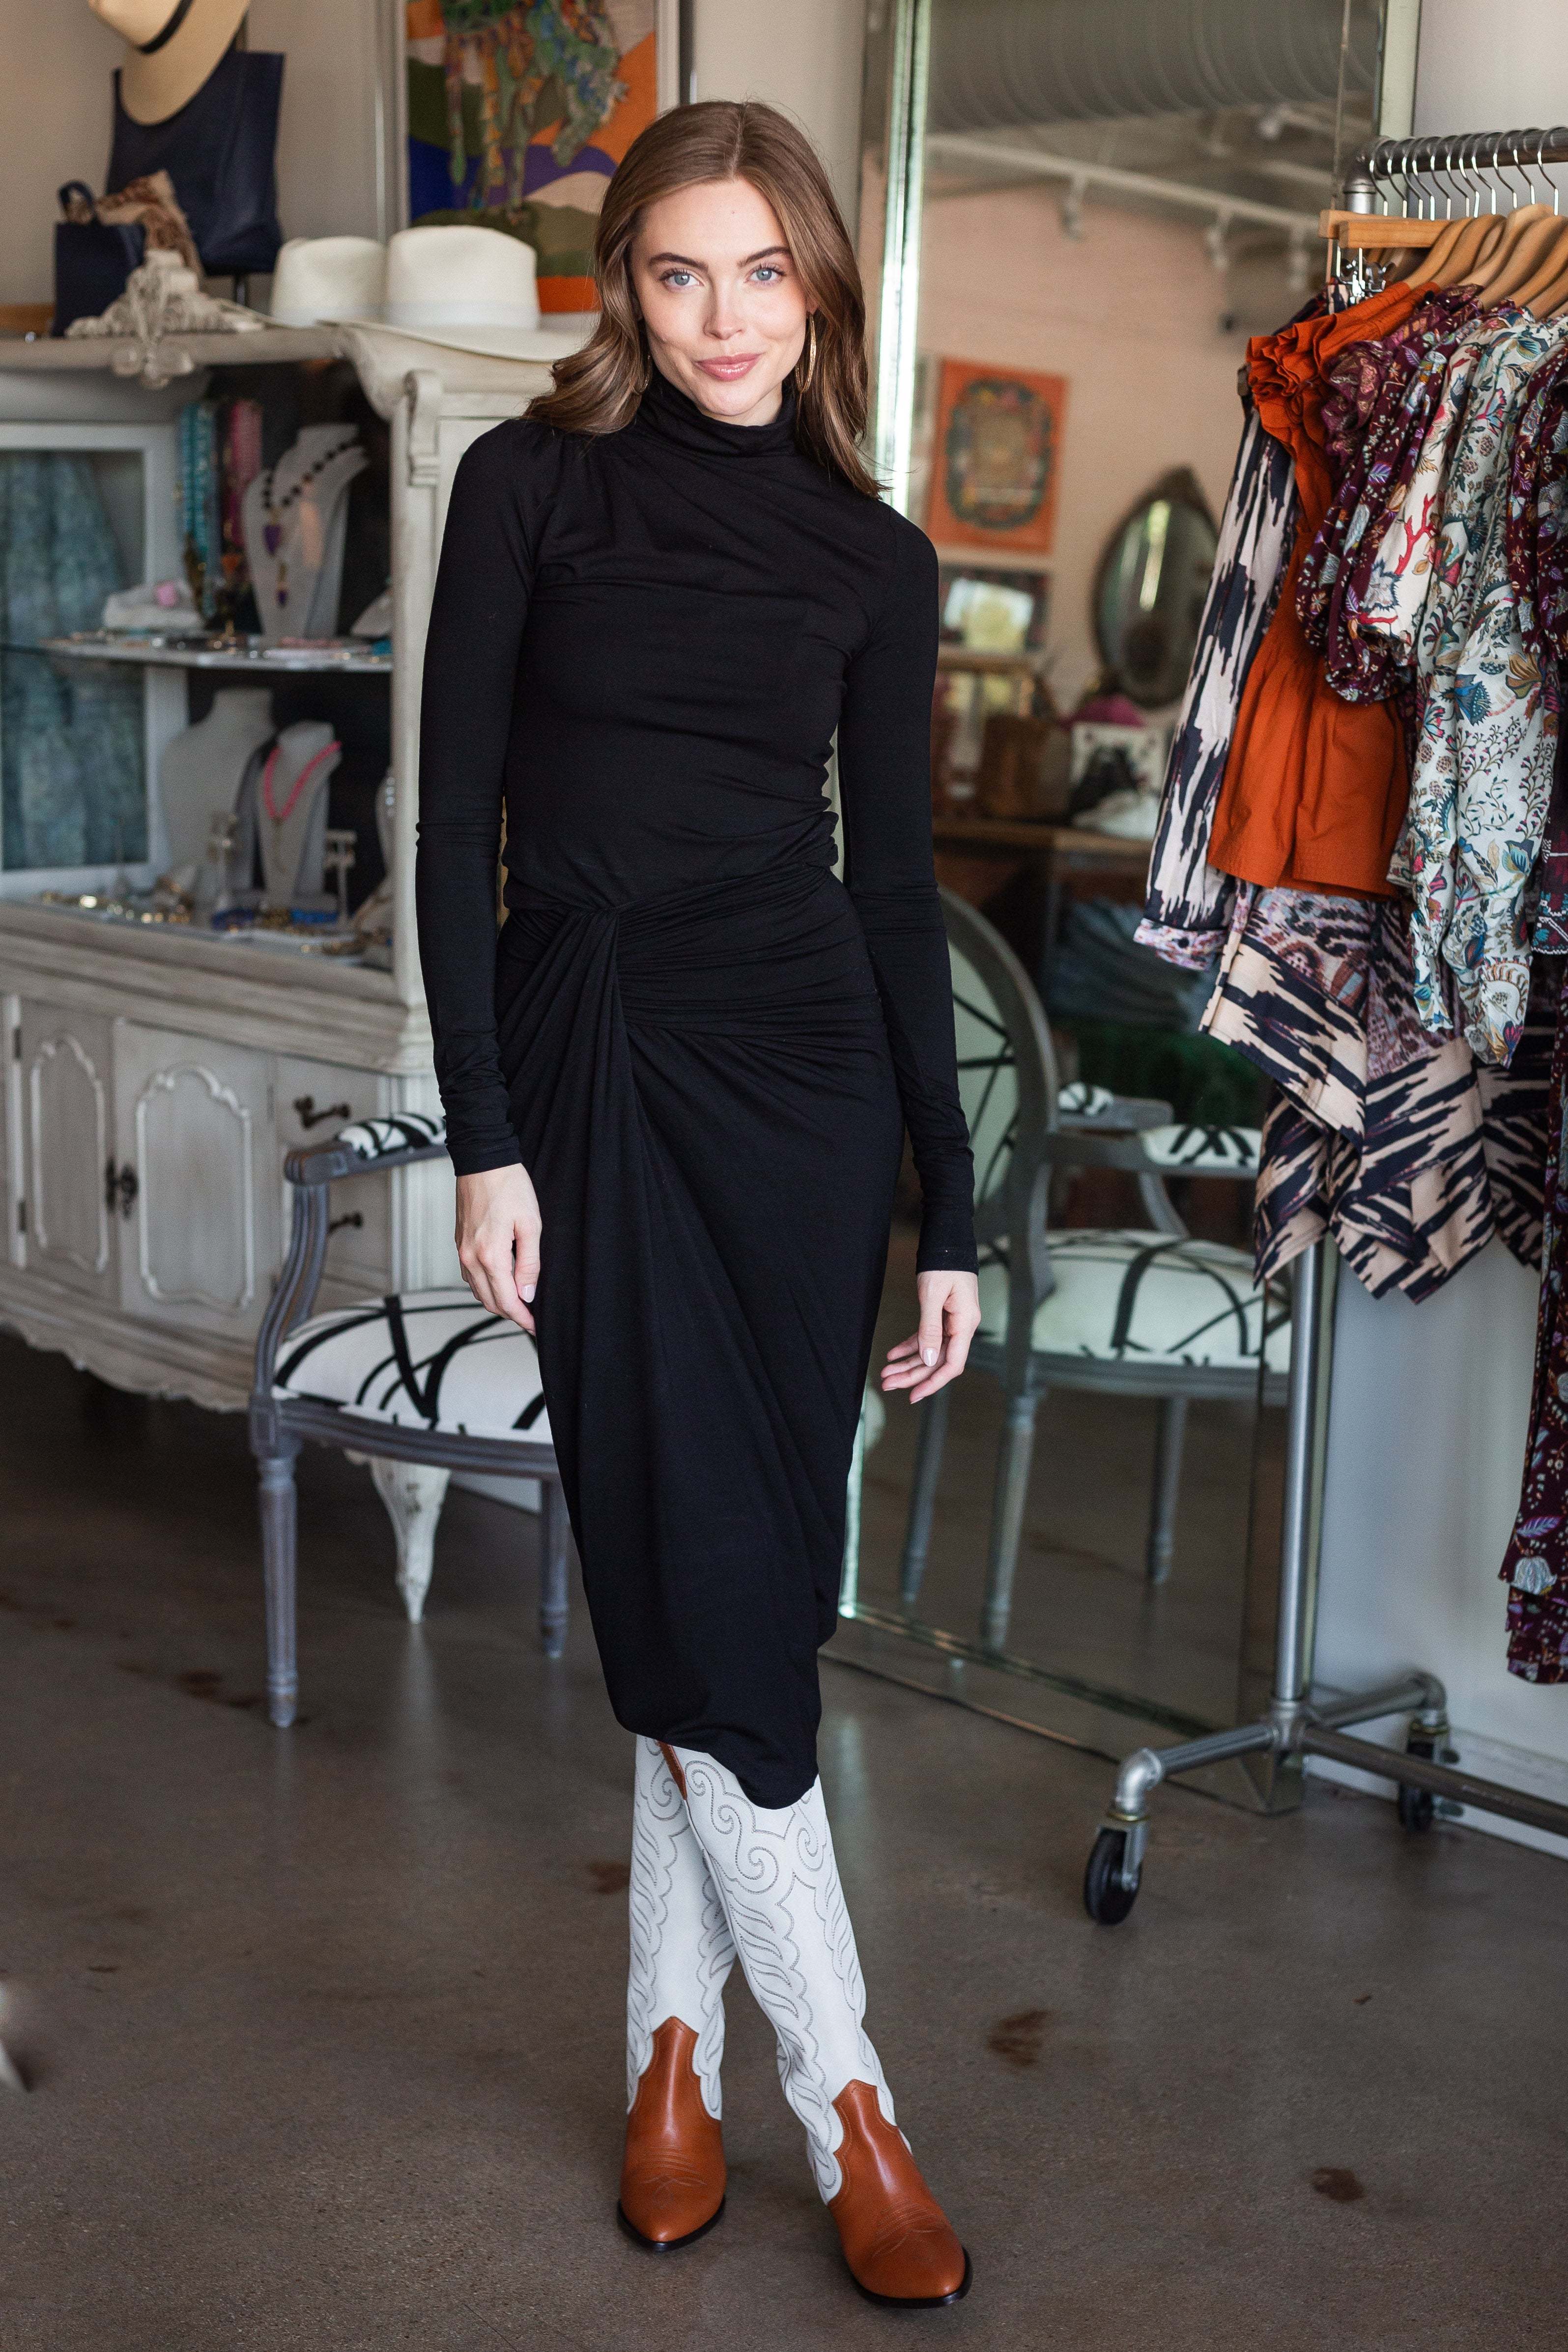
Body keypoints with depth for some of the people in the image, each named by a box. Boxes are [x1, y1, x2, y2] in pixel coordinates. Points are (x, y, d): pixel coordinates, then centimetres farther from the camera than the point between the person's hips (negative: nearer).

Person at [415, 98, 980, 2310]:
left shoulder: (874, 556, 7)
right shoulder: (533, 482, 2)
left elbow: (899, 882, 8)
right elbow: (459, 823, -1)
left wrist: (950, 1216, 5)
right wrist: (485, 1140, -8)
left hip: (802, 1061, 2)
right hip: (590, 1058, -1)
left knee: (749, 1574, 4)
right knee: (695, 1573, -2)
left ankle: (678, 2031, 22)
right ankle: (843, 2094, 10)